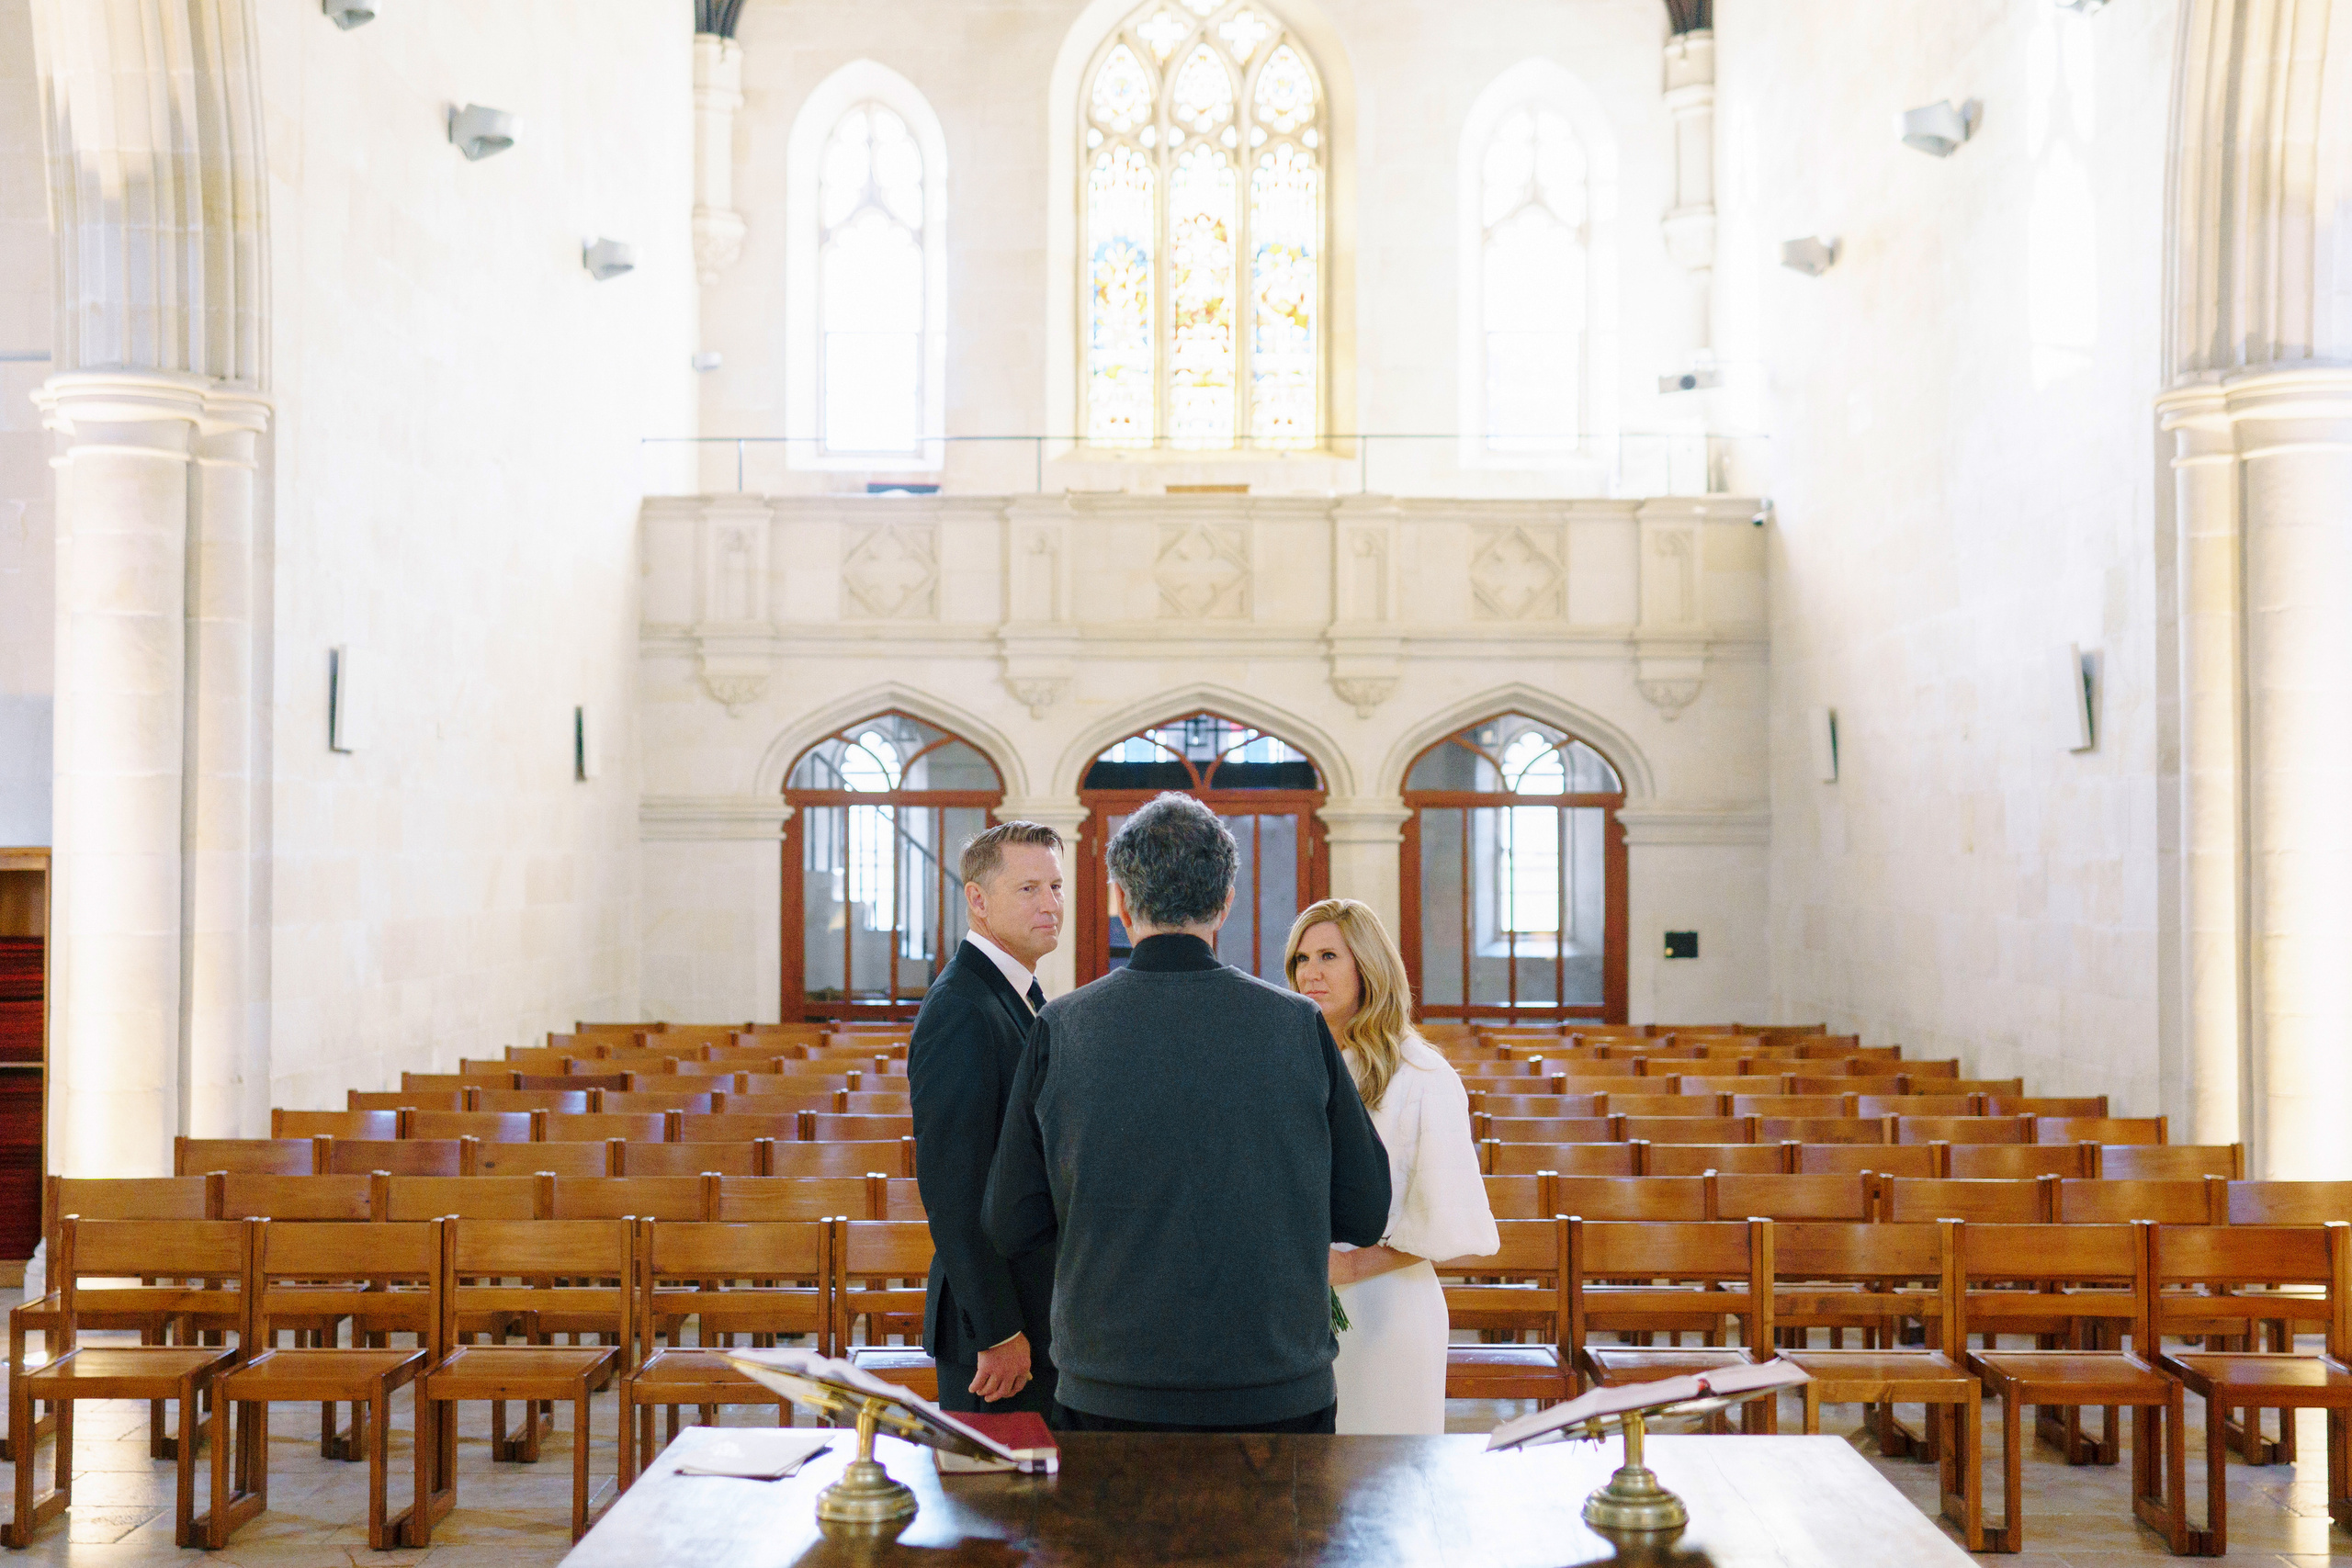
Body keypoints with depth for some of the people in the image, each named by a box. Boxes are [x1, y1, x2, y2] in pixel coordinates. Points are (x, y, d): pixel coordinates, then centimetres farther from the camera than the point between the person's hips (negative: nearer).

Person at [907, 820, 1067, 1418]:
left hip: (1040, 1315, 9)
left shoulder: (1023, 997, 14)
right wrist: (998, 1334, -22)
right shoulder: (960, 1012, -18)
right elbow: (954, 1189, -22)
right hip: (998, 1326, -9)